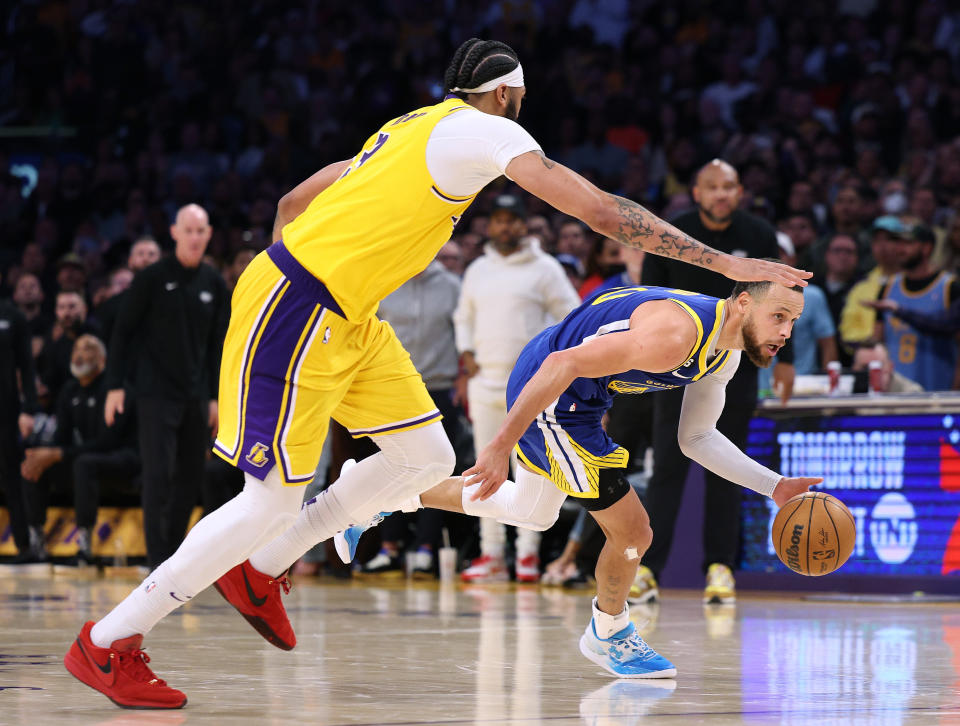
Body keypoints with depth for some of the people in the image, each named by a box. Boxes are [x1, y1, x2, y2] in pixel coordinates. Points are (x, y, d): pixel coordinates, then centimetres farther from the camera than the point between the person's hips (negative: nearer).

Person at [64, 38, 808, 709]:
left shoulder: (412, 129, 19)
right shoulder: (485, 132, -8)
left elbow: (293, 202, 24)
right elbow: (603, 211, -13)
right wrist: (726, 263, -12)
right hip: (299, 312, -10)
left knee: (427, 459, 9)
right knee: (272, 500, -8)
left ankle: (258, 569, 18)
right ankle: (106, 643, 0)